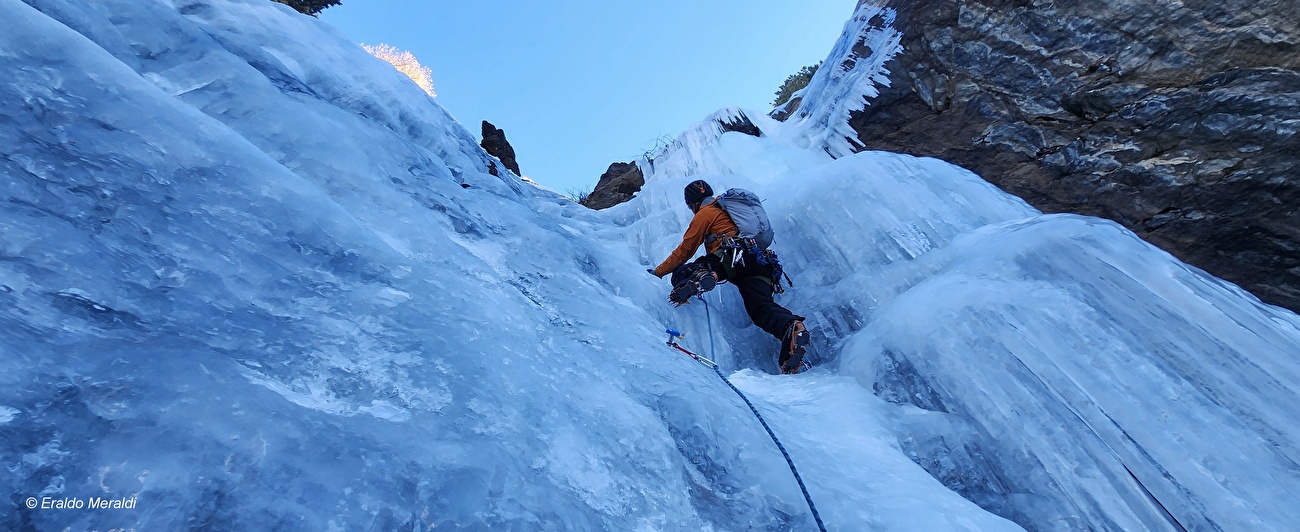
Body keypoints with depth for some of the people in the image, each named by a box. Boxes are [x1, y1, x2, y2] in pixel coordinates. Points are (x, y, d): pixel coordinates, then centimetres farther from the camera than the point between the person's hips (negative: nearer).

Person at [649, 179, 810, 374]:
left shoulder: (704, 213, 14)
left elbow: (685, 250, 12)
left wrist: (658, 272, 20)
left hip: (733, 257, -7)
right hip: (761, 264, 7)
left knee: (680, 272, 0)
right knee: (762, 308, -8)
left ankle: (696, 278, -35)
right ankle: (792, 327, -39)